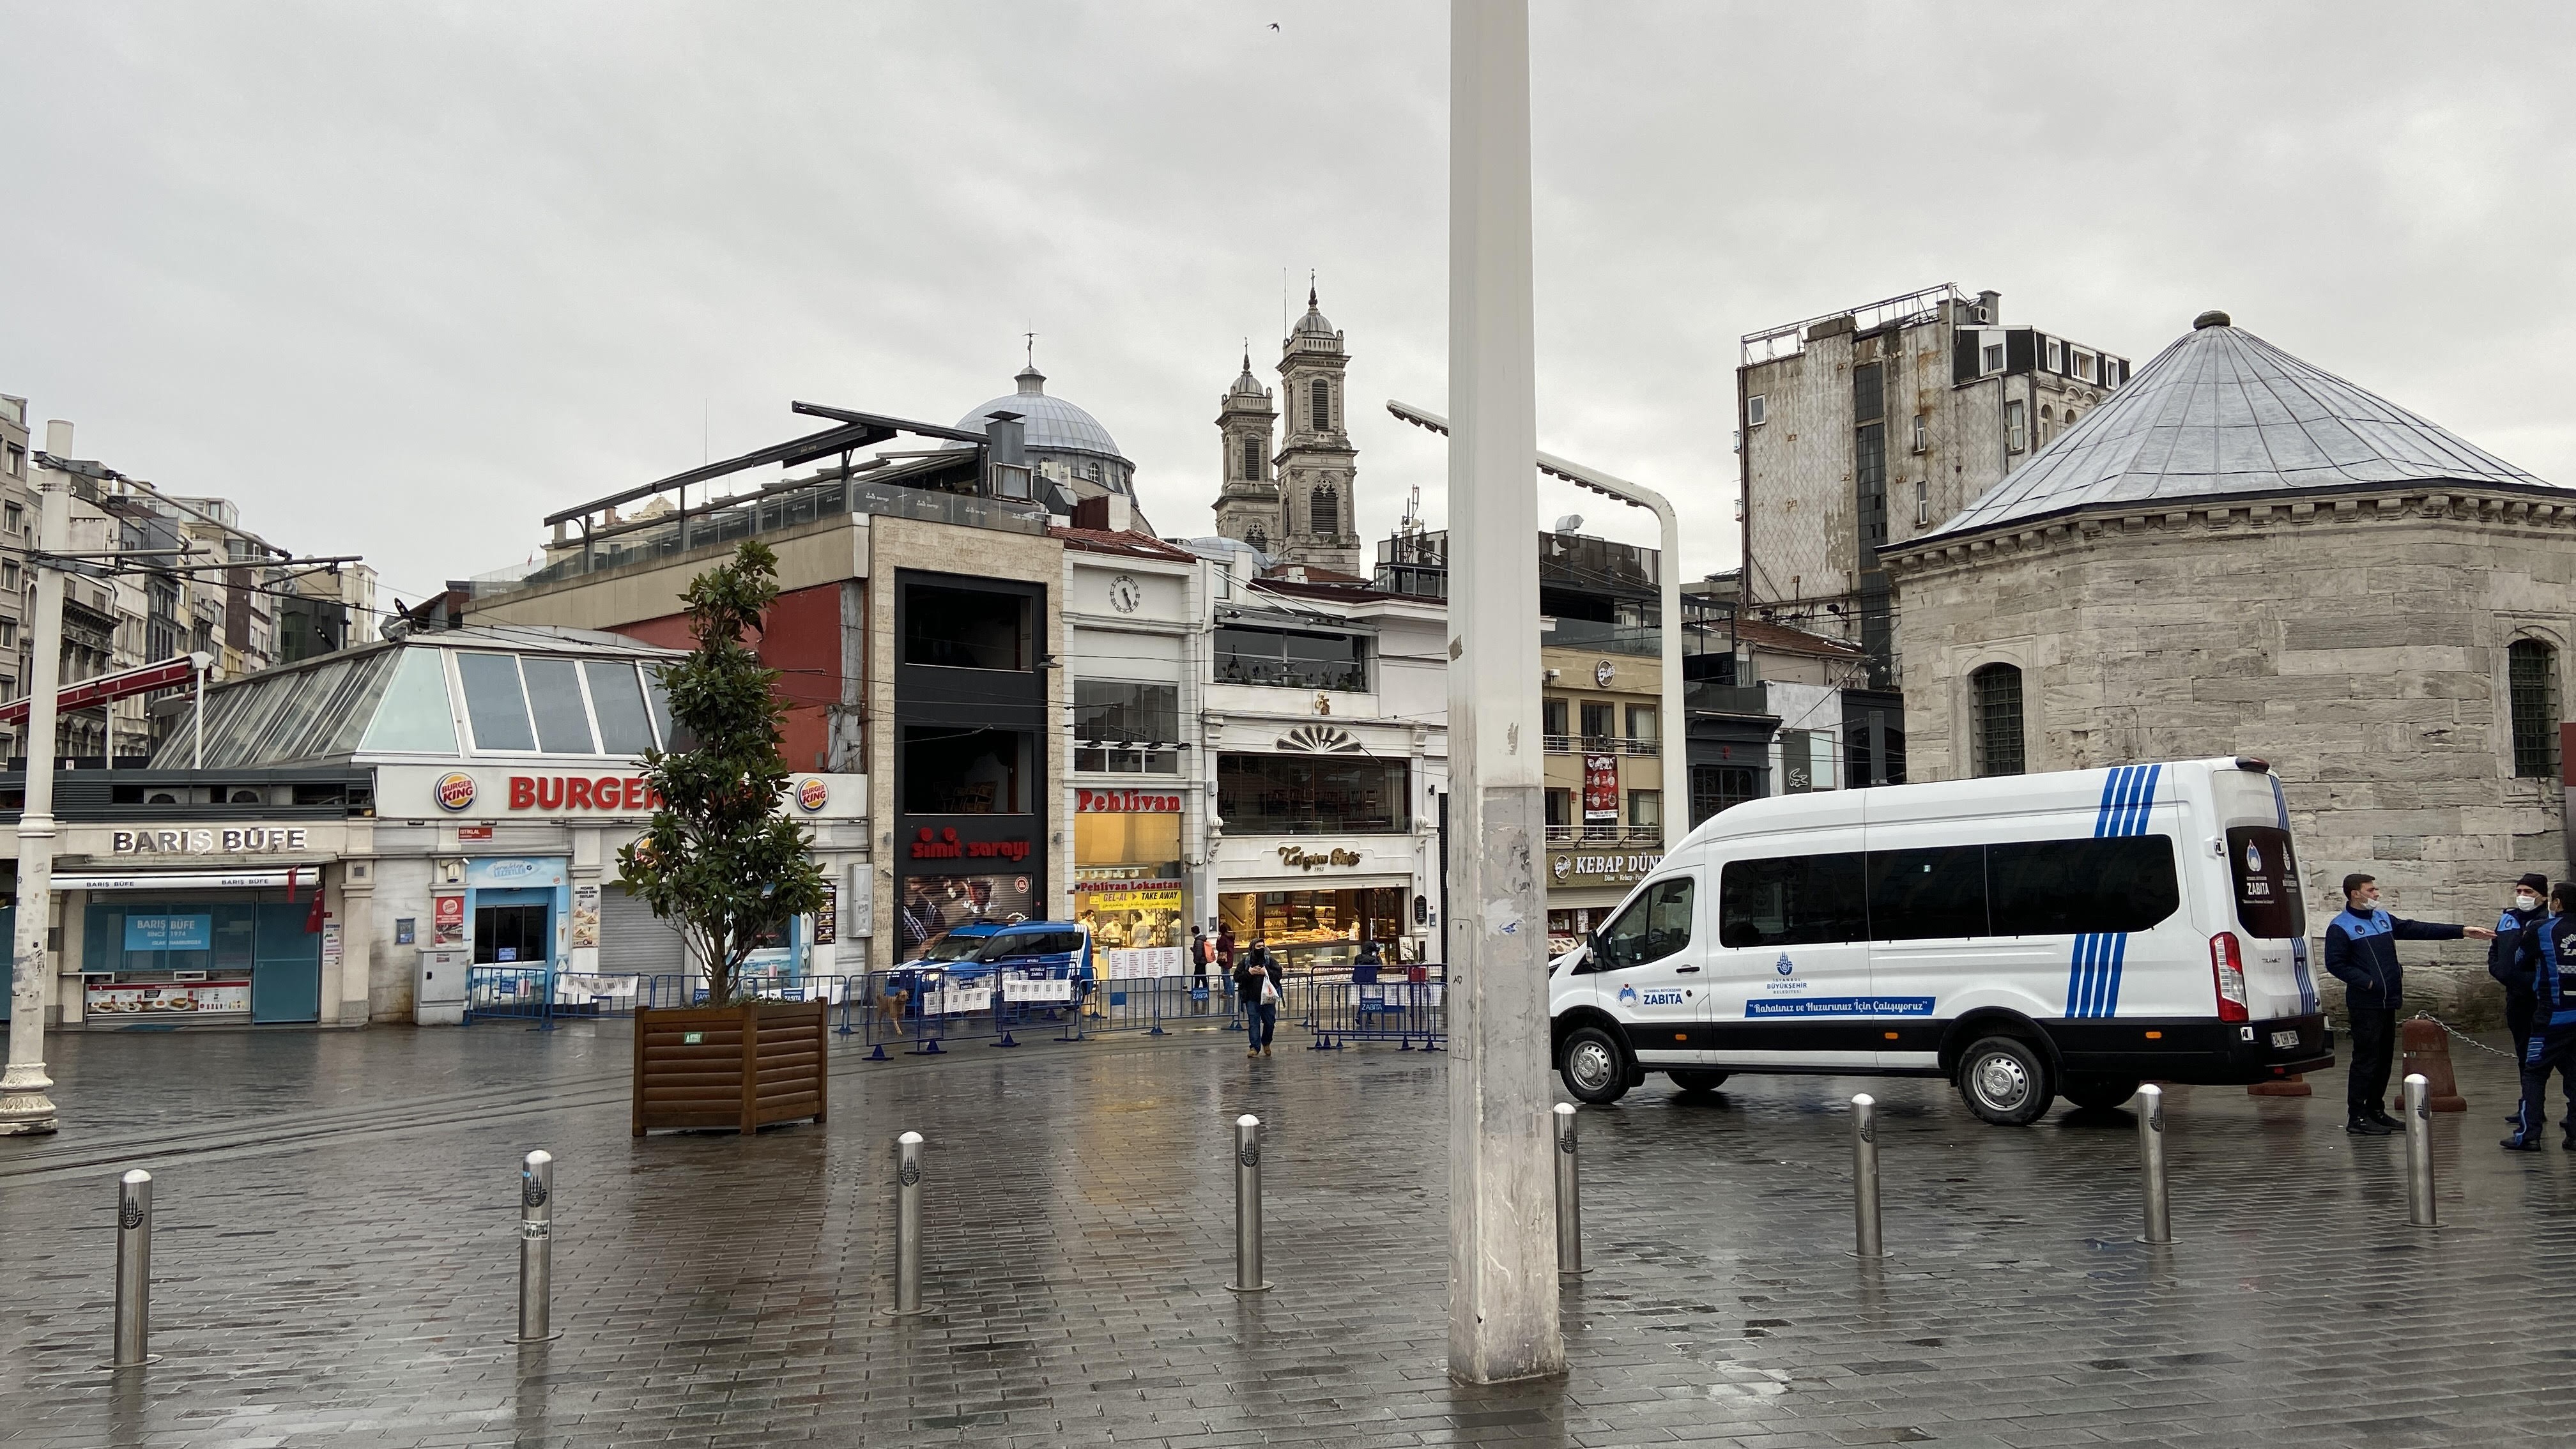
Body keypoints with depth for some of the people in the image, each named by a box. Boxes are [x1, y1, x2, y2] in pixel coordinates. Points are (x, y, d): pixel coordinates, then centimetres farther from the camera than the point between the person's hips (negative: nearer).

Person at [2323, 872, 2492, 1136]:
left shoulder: (2383, 919, 15)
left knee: (2384, 1060, 13)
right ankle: (2357, 1118, -4)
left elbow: (2418, 929, 13)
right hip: (2365, 1005, -8)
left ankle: (2376, 1111, 22)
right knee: (2366, 1060, -8)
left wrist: (2462, 931, 9)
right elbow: (2335, 963, -13)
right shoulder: (2340, 927, -8)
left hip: (2388, 1003, 8)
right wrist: (2368, 982, -18)